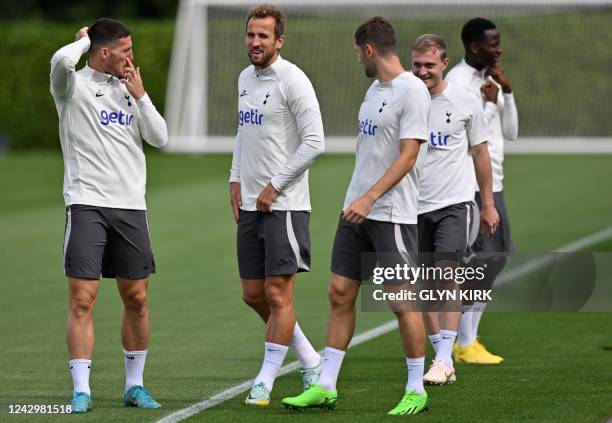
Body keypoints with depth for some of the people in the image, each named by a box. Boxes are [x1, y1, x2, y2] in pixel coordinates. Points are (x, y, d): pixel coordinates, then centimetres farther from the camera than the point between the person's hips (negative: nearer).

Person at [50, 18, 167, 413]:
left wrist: (140, 95, 2)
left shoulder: (128, 89, 15)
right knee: (82, 300, -9)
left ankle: (135, 385, 19)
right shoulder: (74, 85, -2)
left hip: (131, 206, 5)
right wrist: (85, 39, -6)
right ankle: (81, 391, -6)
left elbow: (160, 138, 9)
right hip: (87, 204, -5)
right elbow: (61, 60, -25)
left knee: (137, 298, 7)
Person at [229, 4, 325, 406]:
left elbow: (314, 142, -15)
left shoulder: (292, 80, -12)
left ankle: (266, 381, 1)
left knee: (278, 293, -6)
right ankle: (310, 360, 25)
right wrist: (236, 180, 12)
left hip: (284, 204, -9)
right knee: (254, 294, 10)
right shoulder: (245, 78, 14)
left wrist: (274, 187, -13)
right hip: (249, 205, 9)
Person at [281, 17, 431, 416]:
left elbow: (407, 156, -19)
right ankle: (325, 387, 10)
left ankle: (416, 391, 6)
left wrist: (370, 197, -25)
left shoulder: (412, 90, -13)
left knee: (402, 301, -3)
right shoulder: (375, 88, 14)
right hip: (357, 210, 9)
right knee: (340, 294, 6)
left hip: (393, 214, -9)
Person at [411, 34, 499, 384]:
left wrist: (489, 205, 10)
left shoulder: (465, 102, -1)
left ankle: (444, 359, -15)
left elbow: (480, 153, 9)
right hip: (415, 206, 3)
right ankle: (445, 360, 12)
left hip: (455, 202, -2)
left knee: (446, 274, -16)